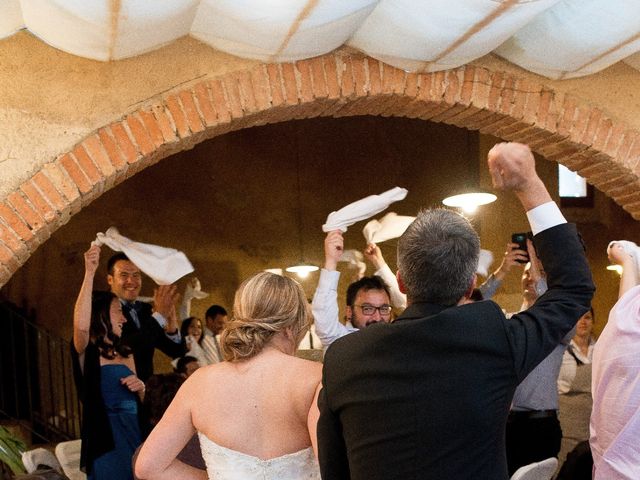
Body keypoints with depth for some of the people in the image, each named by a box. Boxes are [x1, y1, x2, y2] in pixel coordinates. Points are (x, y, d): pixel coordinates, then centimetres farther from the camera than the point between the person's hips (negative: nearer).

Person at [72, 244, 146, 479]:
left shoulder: (125, 354, 14)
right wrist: (89, 273, -33)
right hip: (105, 436, -6)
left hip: (134, 431, 7)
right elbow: (81, 326, -30)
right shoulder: (87, 351, -6)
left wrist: (140, 387, -3)